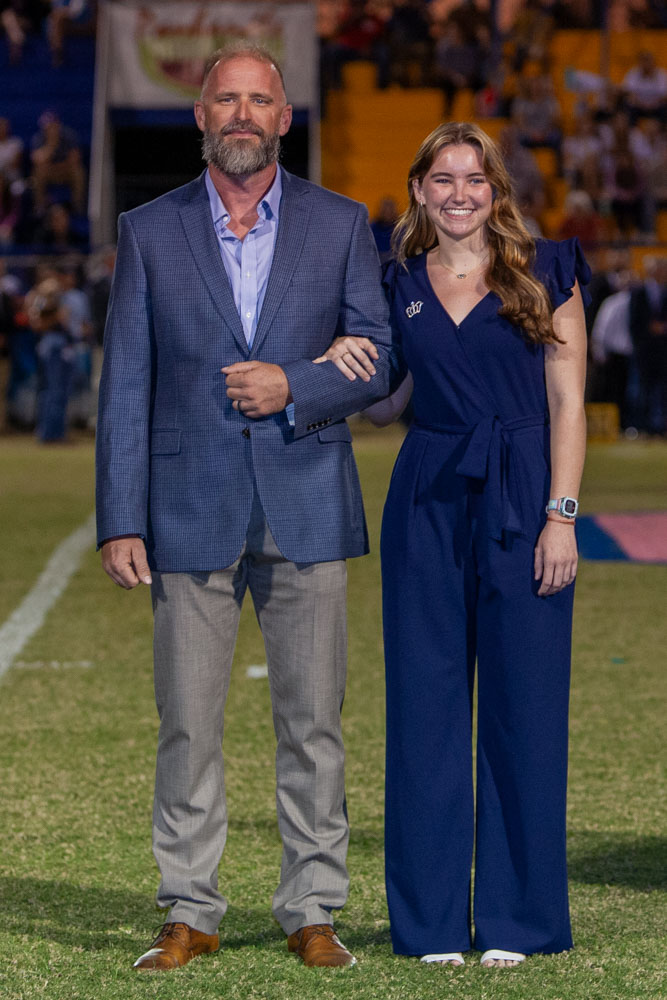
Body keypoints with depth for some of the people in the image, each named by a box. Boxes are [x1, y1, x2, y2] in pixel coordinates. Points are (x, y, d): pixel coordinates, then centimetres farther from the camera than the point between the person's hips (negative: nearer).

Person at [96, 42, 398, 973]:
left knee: (313, 720, 3)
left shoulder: (341, 225, 6)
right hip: (191, 511, 0)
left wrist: (294, 387, -14)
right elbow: (125, 386, 3)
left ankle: (313, 912, 12)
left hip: (306, 508, 0)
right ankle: (190, 914, 11)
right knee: (187, 723, 1)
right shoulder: (149, 231, 5)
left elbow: (380, 359, 5)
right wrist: (120, 522, -3)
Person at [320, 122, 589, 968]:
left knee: (523, 702, 0)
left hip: (522, 500, -2)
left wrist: (561, 514, -9)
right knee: (426, 700, 2)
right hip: (428, 501, 2)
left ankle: (514, 916, 10)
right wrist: (347, 360, -4)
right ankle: (434, 919, 11)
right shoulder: (399, 286, 11)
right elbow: (387, 405, 18)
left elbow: (567, 401, -1)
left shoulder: (544, 273, 3)